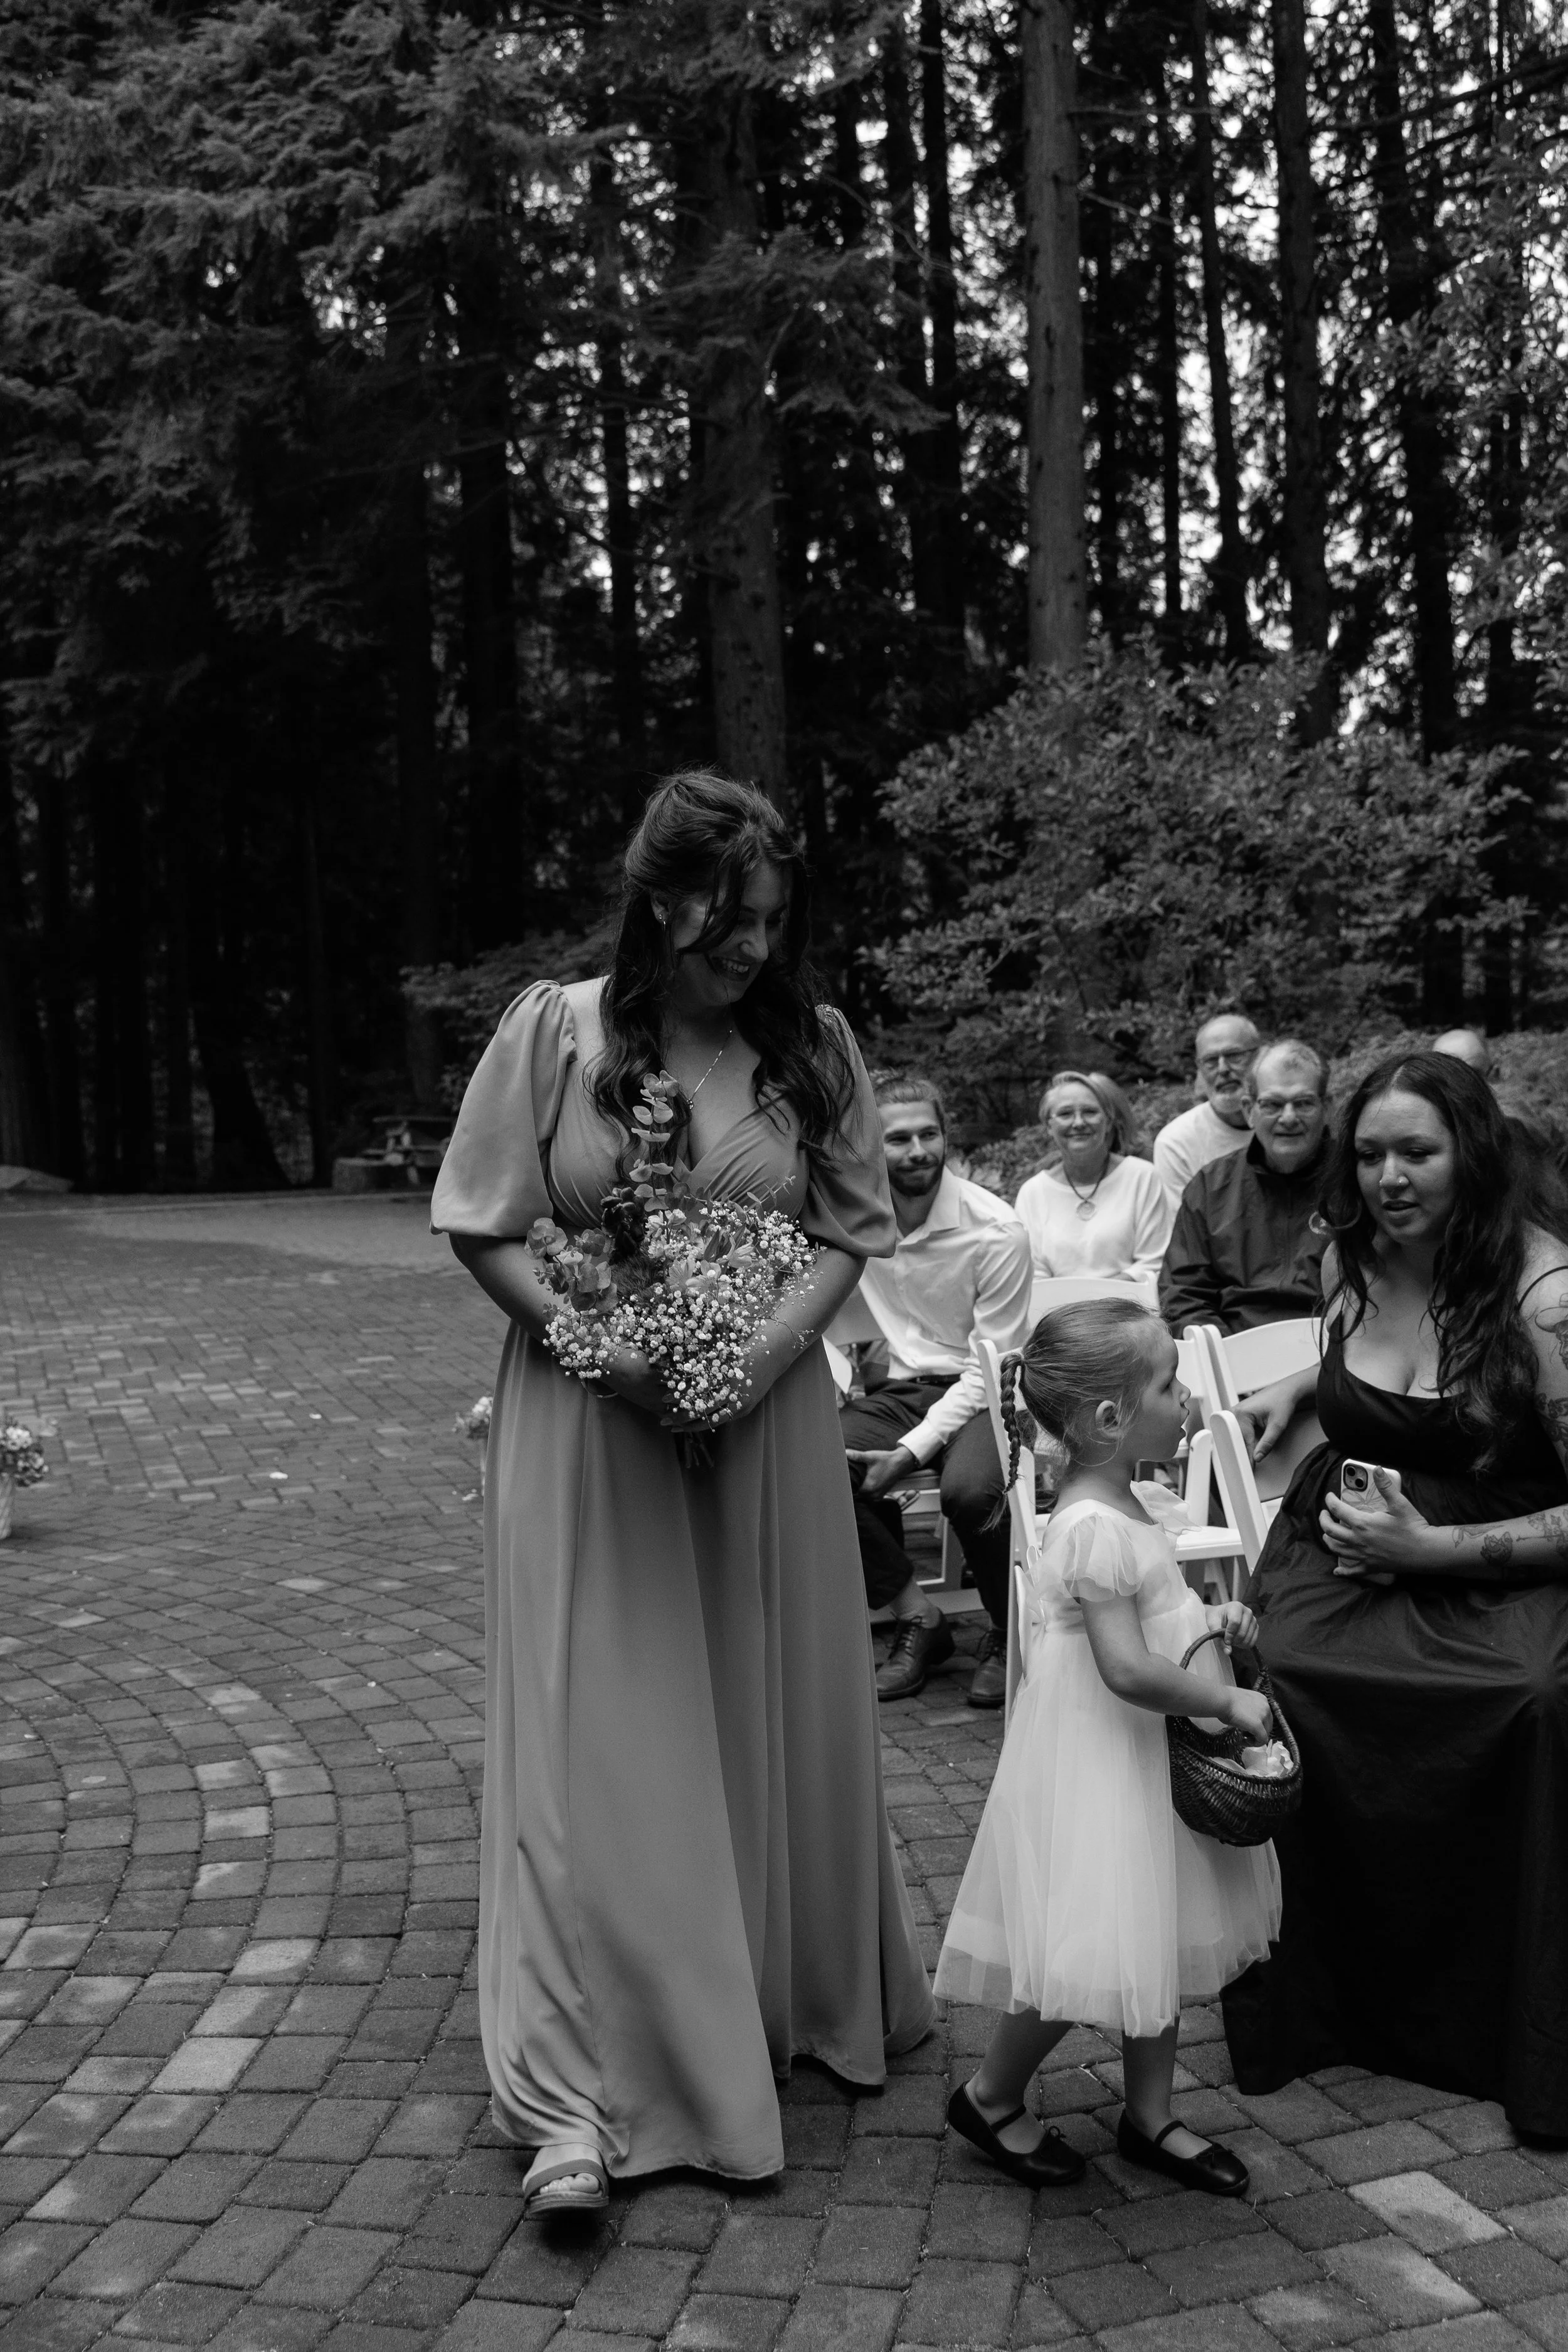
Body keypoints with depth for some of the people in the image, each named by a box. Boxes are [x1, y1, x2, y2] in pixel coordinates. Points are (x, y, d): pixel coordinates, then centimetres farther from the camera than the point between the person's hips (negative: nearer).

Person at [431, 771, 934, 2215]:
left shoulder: (811, 1045, 0)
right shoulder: (553, 1031, -7)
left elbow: (851, 1231, 2)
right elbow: (486, 1230, -4)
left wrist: (768, 1350, -15)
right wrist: (608, 1349, -16)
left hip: (767, 1420, 3)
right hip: (591, 1421, -2)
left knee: (775, 1719, 13)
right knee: (599, 1742, -2)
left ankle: (797, 2008, 35)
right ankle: (578, 2099, 5)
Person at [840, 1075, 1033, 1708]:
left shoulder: (996, 1231, -13)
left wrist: (913, 1449, -22)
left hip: (978, 1392, -4)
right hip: (898, 1388, 4)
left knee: (969, 1489, -36)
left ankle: (1006, 1633, -3)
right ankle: (916, 1616, -5)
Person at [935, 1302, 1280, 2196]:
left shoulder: (1133, 1501, 4)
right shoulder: (1094, 1526, -27)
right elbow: (1129, 1670, -29)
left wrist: (1209, 1619, 5)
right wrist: (1231, 1702, -20)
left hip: (1153, 1761, 10)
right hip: (1098, 1769, -10)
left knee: (1164, 1941, 17)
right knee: (1093, 1951, 0)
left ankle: (1150, 2115, 33)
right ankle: (991, 2096, 22)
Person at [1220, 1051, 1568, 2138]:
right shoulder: (1352, 1263, 6)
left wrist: (1432, 1547, -17)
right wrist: (1299, 1385, 18)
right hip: (1346, 1550, 4)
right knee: (1272, 1682, -28)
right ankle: (1307, 2009, -9)